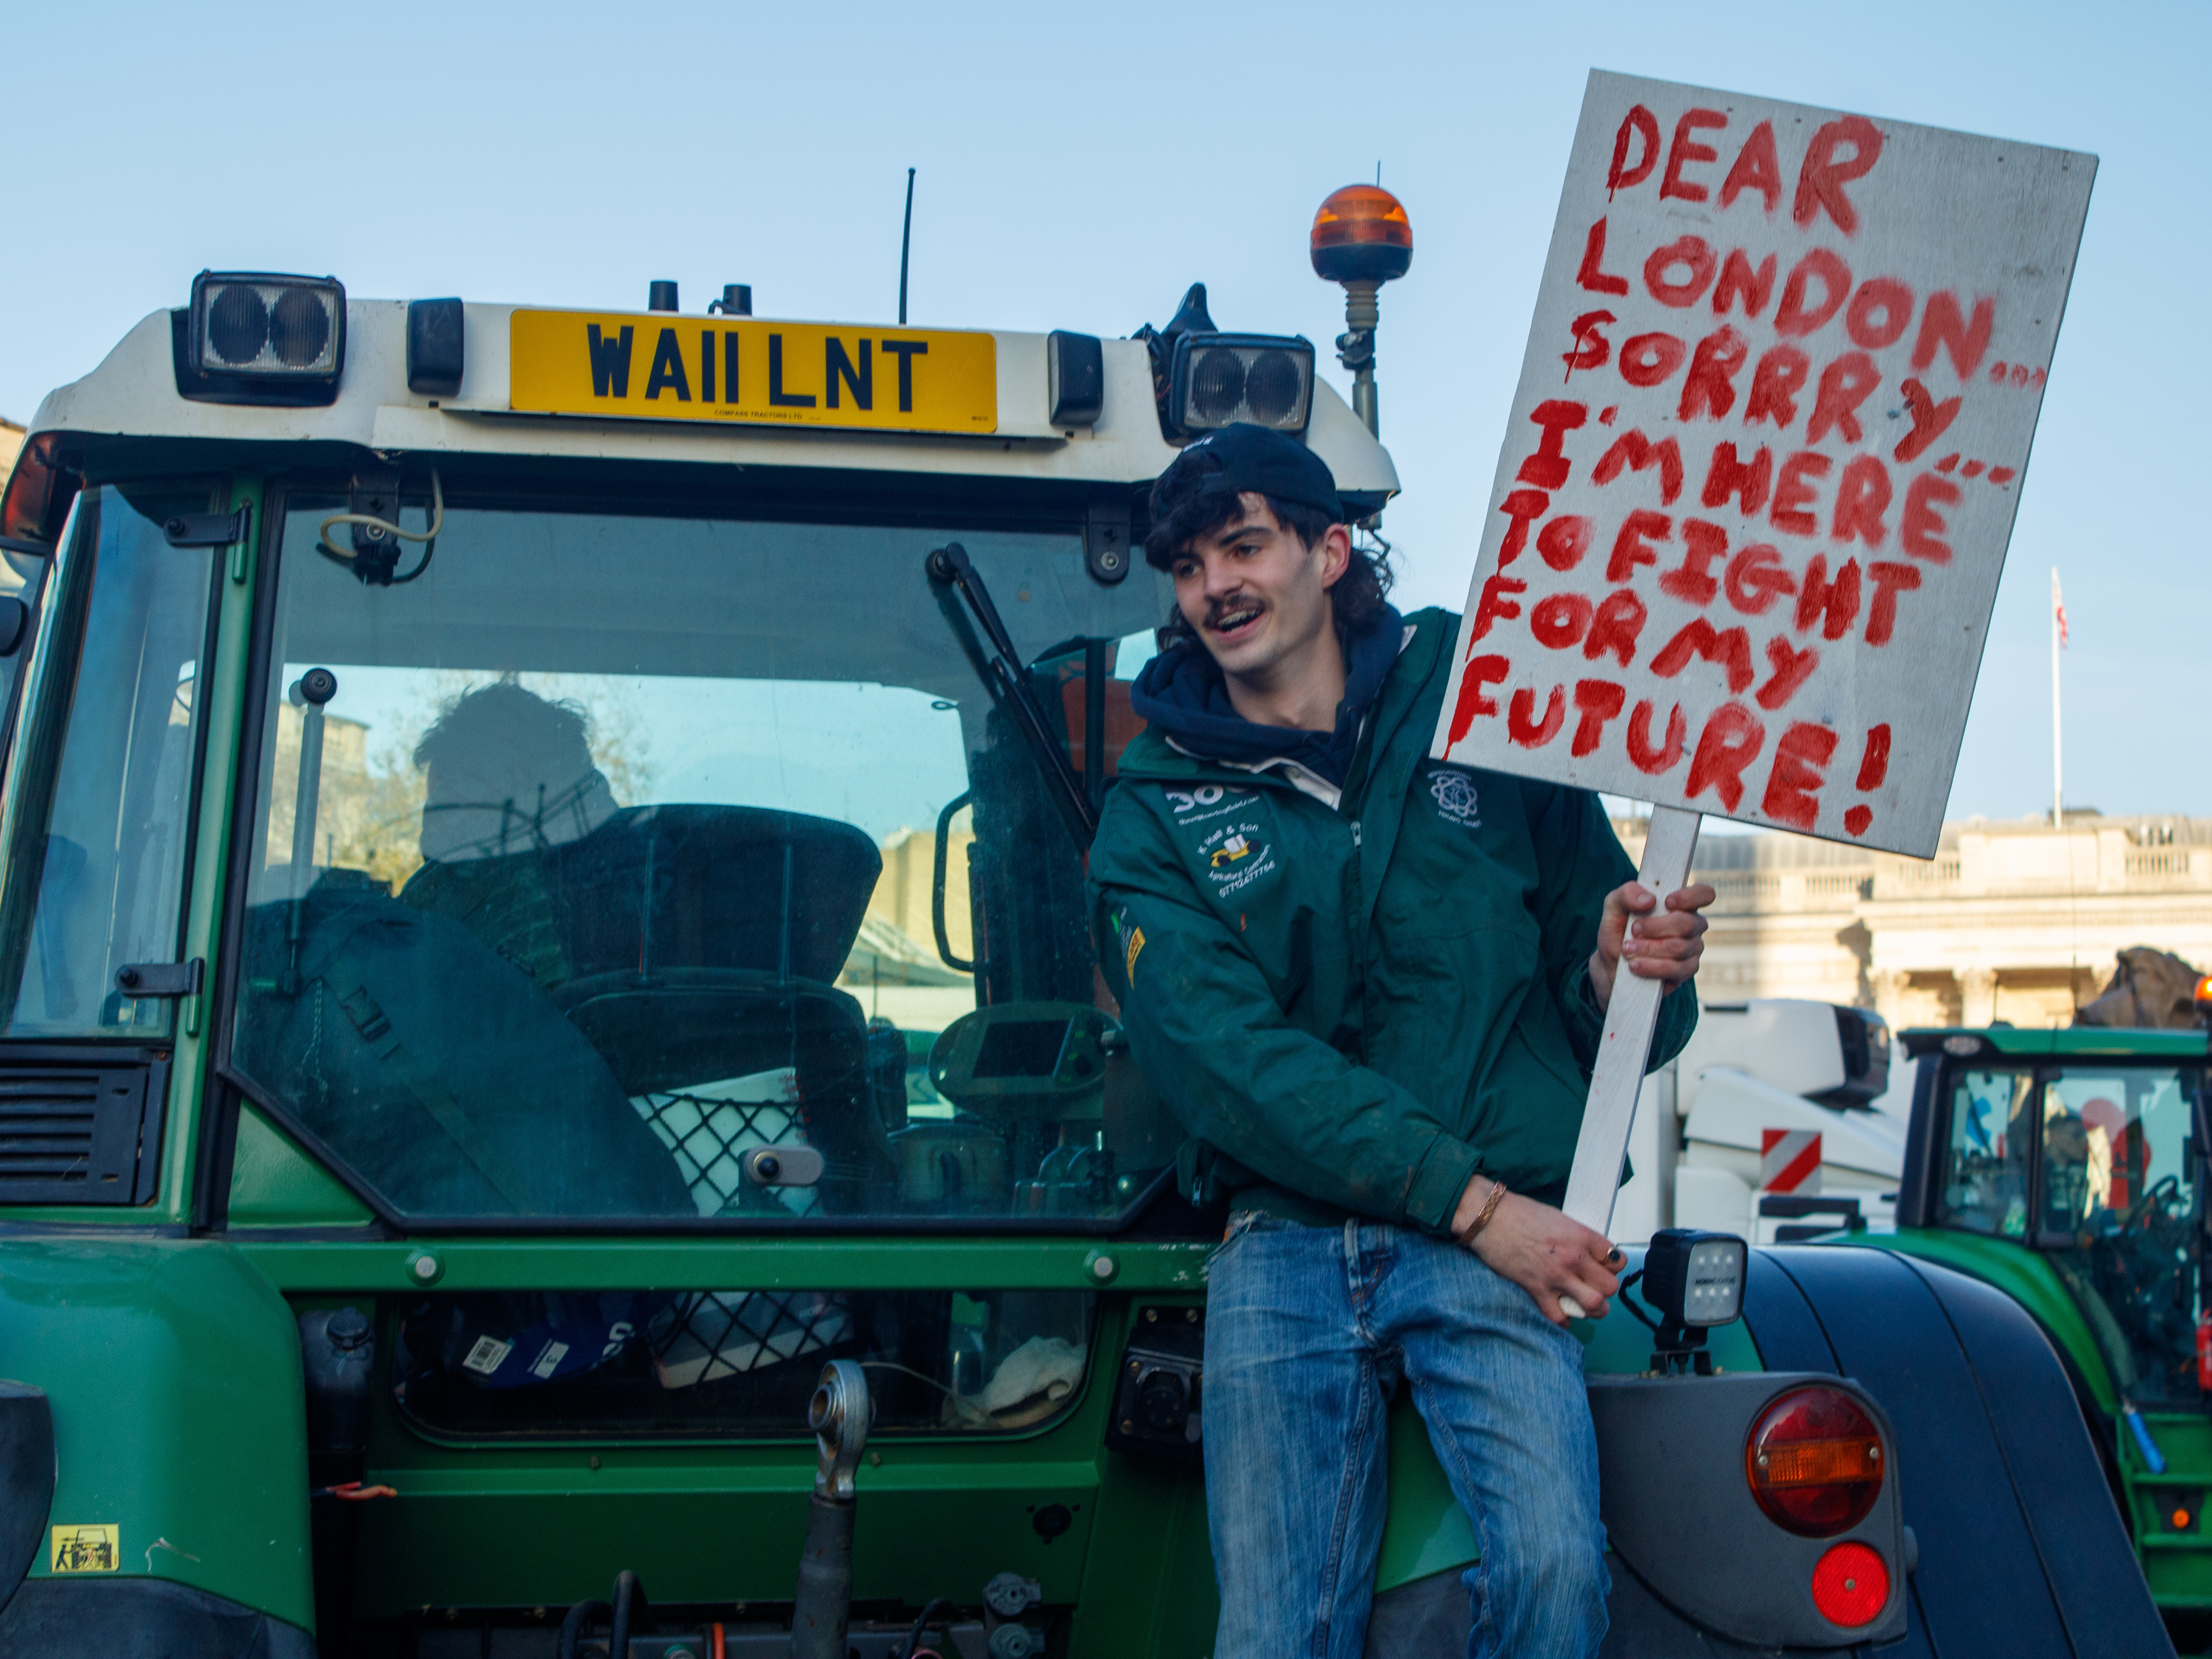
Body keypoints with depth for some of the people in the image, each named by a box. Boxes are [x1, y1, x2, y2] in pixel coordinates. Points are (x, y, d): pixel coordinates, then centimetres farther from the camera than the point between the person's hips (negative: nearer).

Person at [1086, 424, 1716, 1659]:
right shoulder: (1160, 811, 9)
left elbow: (1603, 1025, 15)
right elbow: (1231, 1059, -6)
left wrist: (1627, 976, -11)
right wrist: (1472, 1200, -15)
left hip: (1495, 1244, -1)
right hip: (1283, 1248, 1)